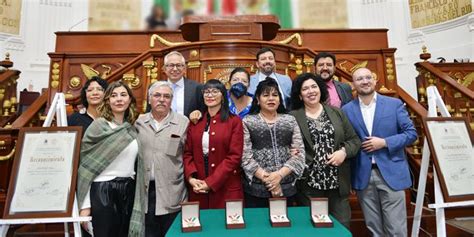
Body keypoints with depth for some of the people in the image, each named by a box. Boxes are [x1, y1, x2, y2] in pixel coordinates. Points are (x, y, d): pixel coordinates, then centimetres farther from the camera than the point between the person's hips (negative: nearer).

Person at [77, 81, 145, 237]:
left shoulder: (132, 129, 8)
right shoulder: (98, 125, -6)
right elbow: (85, 164, -6)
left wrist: (139, 200, 10)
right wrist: (85, 205, -9)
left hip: (128, 191, 5)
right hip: (103, 191, -5)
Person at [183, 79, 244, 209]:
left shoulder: (234, 121, -3)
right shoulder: (195, 121, 8)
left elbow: (234, 156, -10)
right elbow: (187, 153, 7)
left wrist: (210, 182, -14)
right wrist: (191, 177, -9)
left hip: (226, 188, -3)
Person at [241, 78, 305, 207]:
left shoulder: (290, 120, 6)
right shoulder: (248, 122, 0)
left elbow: (300, 153, 0)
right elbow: (245, 156, -7)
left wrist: (280, 174, -13)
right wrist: (266, 179, -14)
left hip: (287, 188, 2)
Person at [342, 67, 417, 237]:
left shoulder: (394, 104, 2)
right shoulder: (347, 110, 3)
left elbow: (411, 133, 0)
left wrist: (384, 142, -12)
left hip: (391, 173, -1)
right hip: (363, 176, 1)